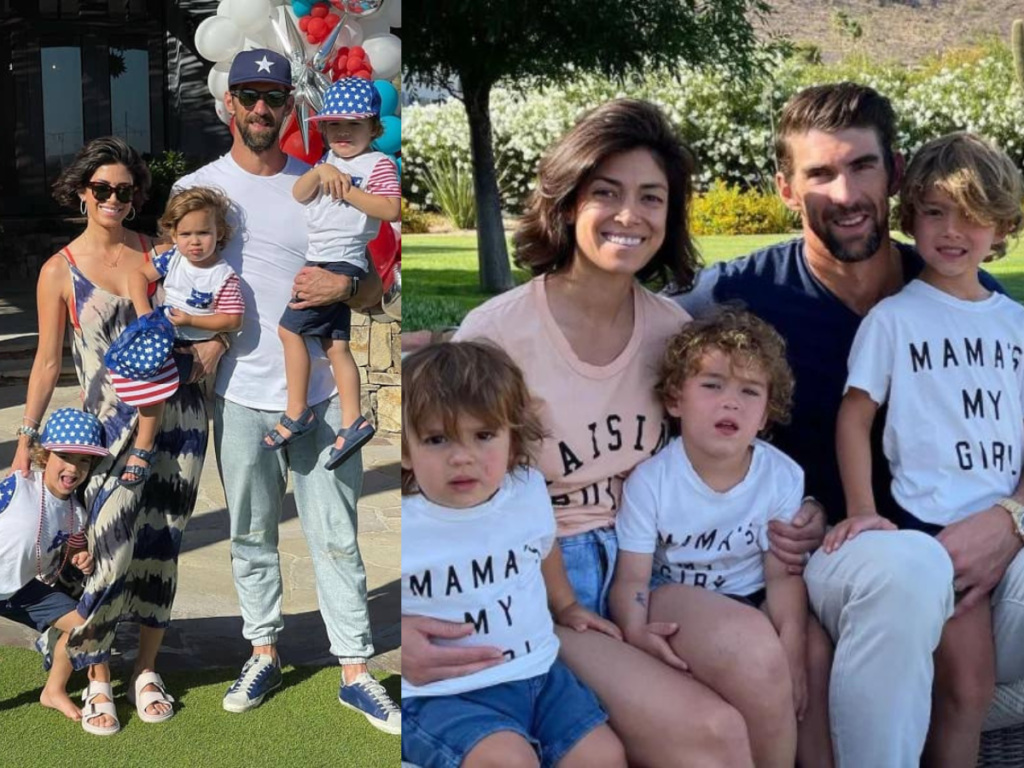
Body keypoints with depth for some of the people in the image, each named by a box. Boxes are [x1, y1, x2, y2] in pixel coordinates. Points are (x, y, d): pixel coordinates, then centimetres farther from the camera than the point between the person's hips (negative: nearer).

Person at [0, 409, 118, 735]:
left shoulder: (76, 513, -6)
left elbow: (71, 553, 10)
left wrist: (81, 561, -11)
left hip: (27, 589, 5)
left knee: (82, 622, 0)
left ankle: (54, 690, 21)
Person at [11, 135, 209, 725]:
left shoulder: (158, 254, 6)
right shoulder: (60, 271, 2)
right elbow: (48, 362, 4)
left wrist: (205, 351, -8)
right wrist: (25, 442, 1)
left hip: (179, 415, 2)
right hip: (116, 427, -2)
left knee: (162, 548, 7)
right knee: (111, 553, -10)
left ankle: (147, 670, 22)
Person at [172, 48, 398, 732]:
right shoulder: (196, 188, 5)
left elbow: (376, 284, 8)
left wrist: (345, 286, -15)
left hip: (320, 392, 0)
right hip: (241, 395, 0)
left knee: (336, 537, 2)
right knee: (251, 536, 10)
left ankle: (356, 670, 10)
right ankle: (263, 654, 25)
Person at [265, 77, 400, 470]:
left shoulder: (378, 164, -8)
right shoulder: (329, 161, 15)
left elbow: (391, 209, -22)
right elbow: (298, 195, 3)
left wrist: (347, 190, -21)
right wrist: (320, 171, -14)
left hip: (341, 262, -9)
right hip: (321, 260, 9)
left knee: (290, 329, -7)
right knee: (335, 344, 8)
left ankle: (297, 413, 3)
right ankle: (352, 423, 10)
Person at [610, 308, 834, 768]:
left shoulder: (783, 476, -8)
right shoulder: (650, 480, -13)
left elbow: (783, 573, -8)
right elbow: (632, 577, -12)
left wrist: (791, 643, -23)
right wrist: (635, 632, -33)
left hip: (753, 600, 3)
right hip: (674, 595, -3)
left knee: (816, 651, -23)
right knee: (753, 645, -30)